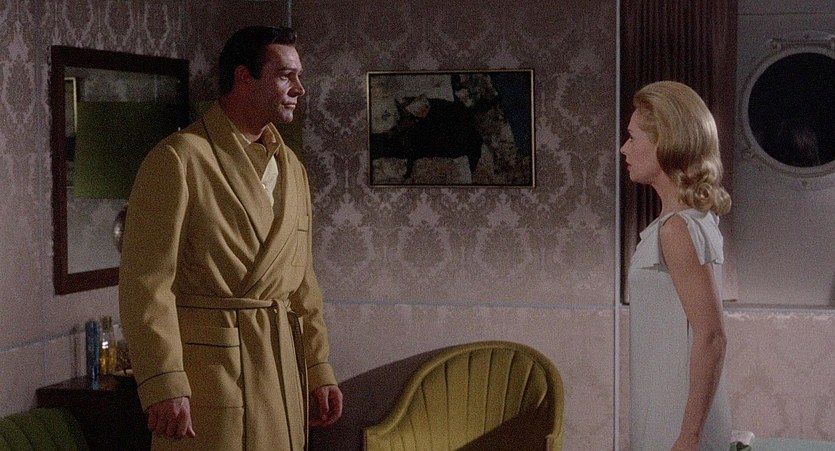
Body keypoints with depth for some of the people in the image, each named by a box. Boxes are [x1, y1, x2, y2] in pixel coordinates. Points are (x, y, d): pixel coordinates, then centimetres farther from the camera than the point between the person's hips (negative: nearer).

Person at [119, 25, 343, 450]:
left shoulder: (292, 168, 14)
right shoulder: (178, 159, -8)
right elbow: (145, 282, -13)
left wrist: (319, 368, 13)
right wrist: (164, 385, -19)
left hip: (283, 365, 7)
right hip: (210, 363, -7)